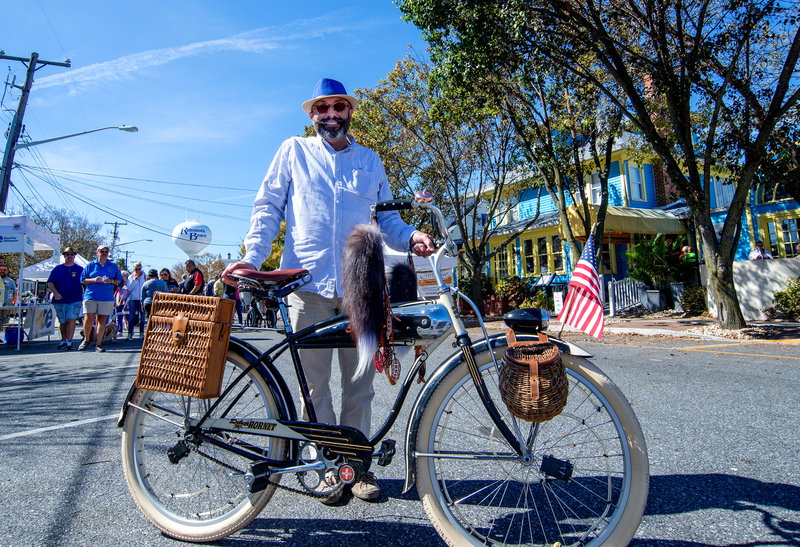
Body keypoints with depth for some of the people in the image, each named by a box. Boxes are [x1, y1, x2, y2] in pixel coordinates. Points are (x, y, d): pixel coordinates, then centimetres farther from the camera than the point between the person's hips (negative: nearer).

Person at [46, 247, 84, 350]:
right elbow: (50, 283, 8)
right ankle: (63, 340, 25)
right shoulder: (57, 269, 11)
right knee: (62, 322, 10)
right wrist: (55, 292, -10)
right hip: (60, 300, 3)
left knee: (71, 320, -13)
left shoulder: (80, 269, 7)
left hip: (75, 300, -2)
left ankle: (69, 341, -11)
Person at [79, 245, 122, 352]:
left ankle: (98, 344, 6)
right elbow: (83, 280, 8)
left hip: (107, 298, 1)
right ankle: (86, 339, 16)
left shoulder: (113, 266, 12)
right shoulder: (90, 265, 9)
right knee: (88, 319, -8)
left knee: (102, 320, 1)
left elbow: (119, 281, 13)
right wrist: (93, 280, -10)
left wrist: (111, 281, -7)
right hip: (90, 296, -1)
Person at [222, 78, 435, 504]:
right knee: (314, 383, 2)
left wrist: (411, 236, -1)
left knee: (360, 382, 5)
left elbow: (387, 216, 20)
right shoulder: (294, 151, 14)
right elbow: (267, 208, 10)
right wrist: (252, 257, -4)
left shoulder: (370, 161, 20)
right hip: (308, 282, -1)